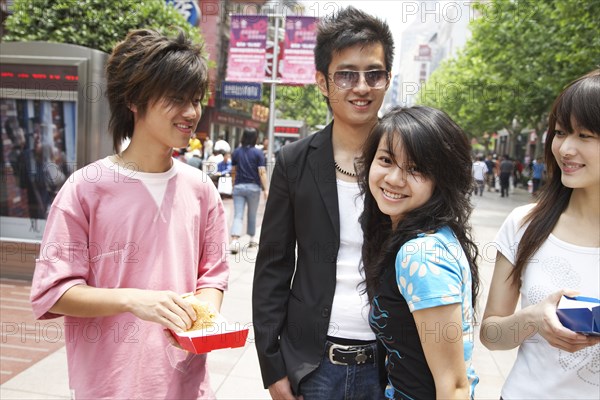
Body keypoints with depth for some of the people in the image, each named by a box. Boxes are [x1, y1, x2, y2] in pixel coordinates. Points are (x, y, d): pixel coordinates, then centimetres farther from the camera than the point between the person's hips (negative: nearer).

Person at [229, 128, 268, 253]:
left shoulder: (236, 152, 4)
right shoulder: (258, 153, -6)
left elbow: (233, 170, 9)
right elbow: (262, 172, -12)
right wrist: (266, 189, -12)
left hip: (238, 186, 2)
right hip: (253, 187, -1)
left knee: (238, 215, -3)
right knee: (252, 214, 15)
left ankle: (234, 241, -20)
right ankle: (252, 239, 30)